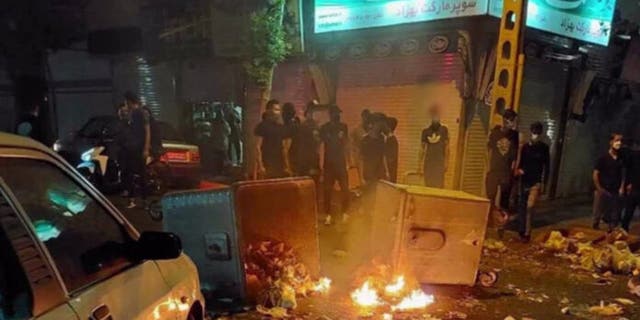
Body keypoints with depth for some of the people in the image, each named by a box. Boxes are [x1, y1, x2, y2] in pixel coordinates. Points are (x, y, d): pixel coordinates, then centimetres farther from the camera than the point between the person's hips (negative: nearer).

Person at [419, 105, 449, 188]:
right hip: (428, 162, 3)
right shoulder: (426, 131, 6)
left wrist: (446, 162, -7)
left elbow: (447, 146, -1)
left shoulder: (444, 129, 0)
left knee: (439, 185, -7)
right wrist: (420, 164, 3)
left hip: (440, 162, -2)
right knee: (428, 186, 5)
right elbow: (423, 148, 7)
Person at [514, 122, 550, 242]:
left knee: (529, 207, -13)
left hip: (536, 181, -3)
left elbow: (546, 166, 2)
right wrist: (518, 170, -12)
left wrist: (543, 183, -2)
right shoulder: (525, 146, 5)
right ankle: (521, 231, 21)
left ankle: (527, 233, -8)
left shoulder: (544, 148, 0)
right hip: (524, 180, 3)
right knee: (521, 206, 8)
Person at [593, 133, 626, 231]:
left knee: (614, 217, 9)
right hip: (604, 191, -4)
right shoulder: (603, 158, -5)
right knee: (599, 213, 1)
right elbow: (595, 174, -5)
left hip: (616, 192, 4)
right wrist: (599, 189, -8)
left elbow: (622, 175, 11)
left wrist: (622, 188, 0)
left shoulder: (621, 160, 5)